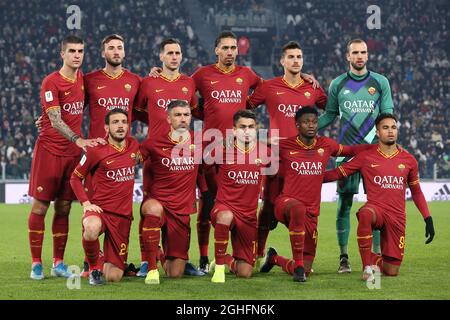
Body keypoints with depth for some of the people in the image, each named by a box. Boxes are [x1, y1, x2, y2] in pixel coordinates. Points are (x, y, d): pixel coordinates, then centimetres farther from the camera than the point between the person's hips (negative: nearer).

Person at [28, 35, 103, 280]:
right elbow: (55, 121, -19)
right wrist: (78, 140, -31)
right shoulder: (51, 82, -11)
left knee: (63, 208, 8)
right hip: (49, 149, -6)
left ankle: (58, 263, 15)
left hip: (73, 153, 6)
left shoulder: (82, 78, 9)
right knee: (40, 206, -2)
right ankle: (36, 264, 3)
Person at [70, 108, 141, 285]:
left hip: (123, 215, 3)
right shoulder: (96, 151, -8)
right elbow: (75, 178, 3)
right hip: (99, 209, -3)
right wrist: (86, 203, -9)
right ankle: (94, 268, -15)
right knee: (92, 228, -43)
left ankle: (109, 264, 37)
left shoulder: (134, 145, 4)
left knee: (114, 277, -1)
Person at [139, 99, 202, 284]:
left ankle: (168, 258, 40)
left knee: (175, 274, 1)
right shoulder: (154, 144, -3)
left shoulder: (199, 142, 3)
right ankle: (152, 268, -30)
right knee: (154, 209, -42)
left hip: (183, 211, 2)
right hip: (158, 201, -2)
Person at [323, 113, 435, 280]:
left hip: (397, 217, 2)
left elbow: (416, 192, 19)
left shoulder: (408, 160, 9)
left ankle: (377, 260, 37)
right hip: (376, 208, -2)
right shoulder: (366, 157, 3)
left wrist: (428, 219, 13)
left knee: (391, 271, 0)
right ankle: (367, 265, -28)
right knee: (365, 214, -42)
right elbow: (338, 173, 7)